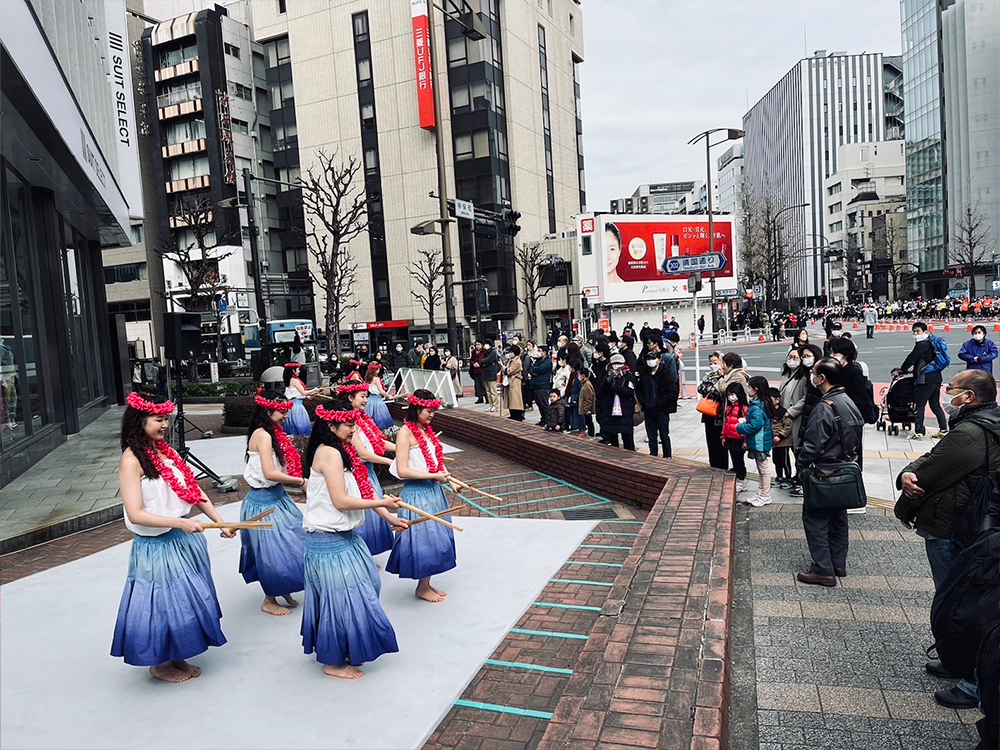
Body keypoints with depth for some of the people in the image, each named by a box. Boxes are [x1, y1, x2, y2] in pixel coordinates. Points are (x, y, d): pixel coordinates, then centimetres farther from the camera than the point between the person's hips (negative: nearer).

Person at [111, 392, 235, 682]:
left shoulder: (165, 450, 4)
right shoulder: (131, 460, -17)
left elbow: (193, 491, 7)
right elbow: (135, 514, -23)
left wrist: (220, 521, 2)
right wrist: (180, 522, -26)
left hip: (185, 540, 7)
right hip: (157, 547, -7)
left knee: (187, 601, 16)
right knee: (164, 604, 8)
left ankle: (177, 658, 35)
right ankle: (159, 664, 31)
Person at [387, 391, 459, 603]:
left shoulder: (427, 430, 9)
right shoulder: (405, 432, -15)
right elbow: (402, 471, -20)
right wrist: (434, 475, -20)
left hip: (433, 490, 8)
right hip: (416, 492, -8)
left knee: (435, 537, 14)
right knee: (424, 538, 2)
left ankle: (426, 583, 28)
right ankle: (422, 588, 19)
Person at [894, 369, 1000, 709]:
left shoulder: (970, 435, -25)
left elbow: (929, 475, -20)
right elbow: (928, 463, 4)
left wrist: (904, 508, -2)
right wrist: (907, 474, -18)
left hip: (949, 534, -10)